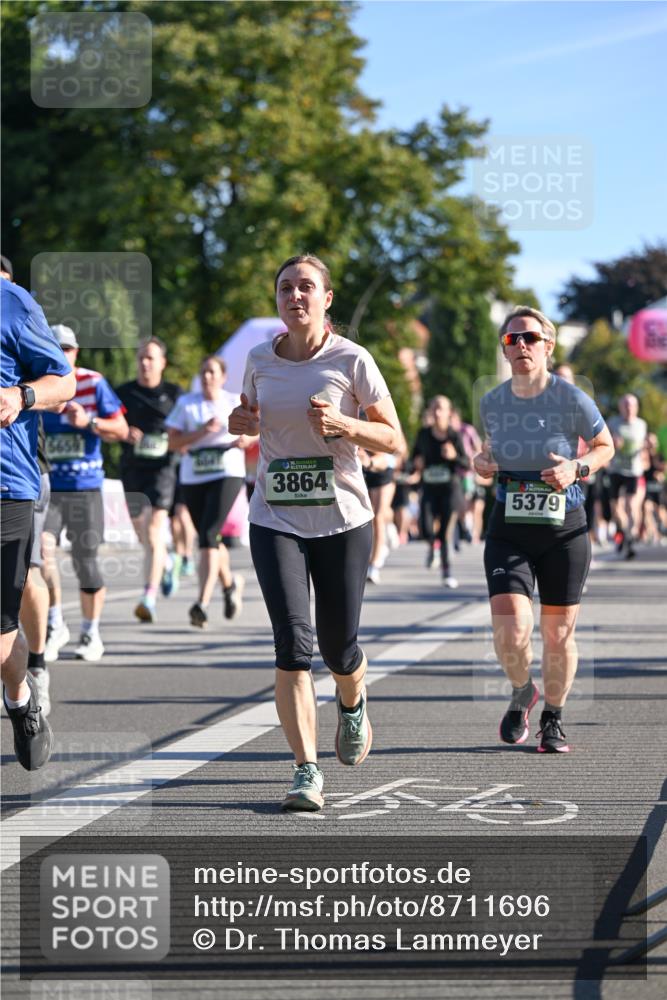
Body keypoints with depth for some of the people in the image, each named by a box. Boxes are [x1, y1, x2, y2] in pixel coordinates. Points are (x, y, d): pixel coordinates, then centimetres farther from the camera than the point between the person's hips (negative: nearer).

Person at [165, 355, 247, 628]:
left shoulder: (235, 403, 5)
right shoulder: (186, 404, 6)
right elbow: (173, 442, -1)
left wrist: (246, 439, -4)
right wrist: (202, 432, -14)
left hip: (227, 475, -3)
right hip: (192, 479, 3)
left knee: (208, 536, -19)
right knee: (209, 538, 14)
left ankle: (202, 604, -25)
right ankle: (231, 582, 43)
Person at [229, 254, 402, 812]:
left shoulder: (351, 360, -6)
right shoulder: (260, 361, 4)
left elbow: (393, 440, -3)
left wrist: (340, 422, -20)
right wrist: (241, 424, -1)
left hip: (342, 520, -1)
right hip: (275, 520, 1)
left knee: (339, 649, 6)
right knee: (293, 642, -15)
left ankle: (353, 706, 43)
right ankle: (307, 771, -11)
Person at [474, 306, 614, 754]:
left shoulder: (572, 400, -10)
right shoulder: (492, 403, -1)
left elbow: (605, 446, 4)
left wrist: (576, 468, -15)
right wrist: (483, 461, -3)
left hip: (565, 532, -1)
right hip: (509, 533, 1)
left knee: (558, 634, 7)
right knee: (510, 631, -15)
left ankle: (553, 718, 31)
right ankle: (522, 691, 17)